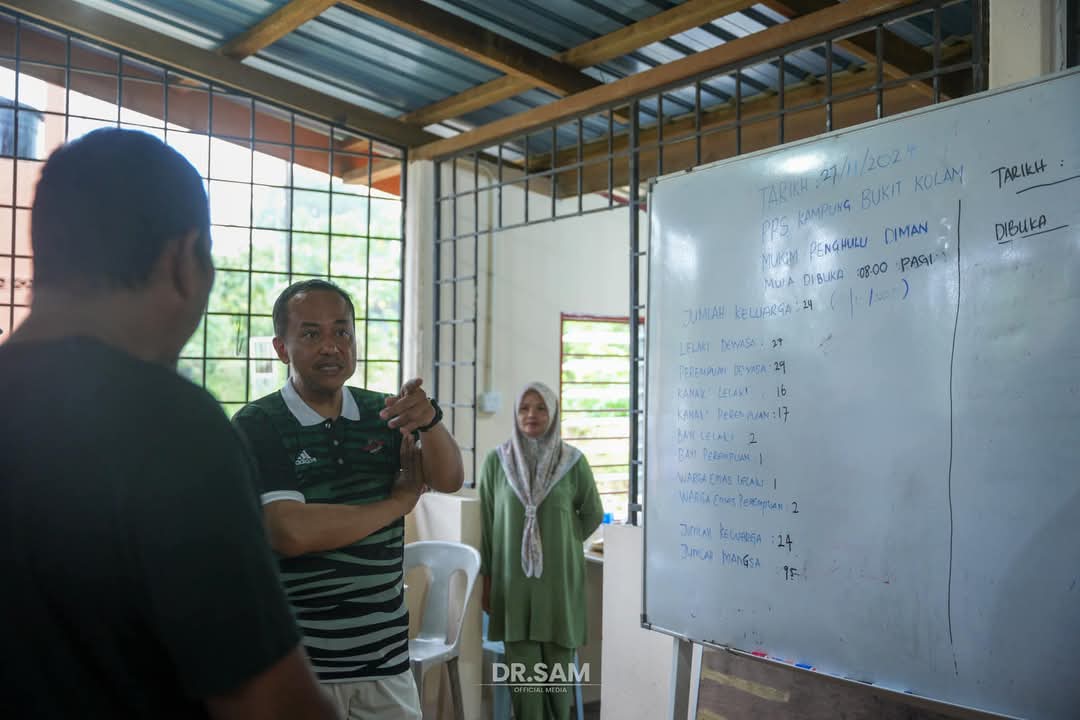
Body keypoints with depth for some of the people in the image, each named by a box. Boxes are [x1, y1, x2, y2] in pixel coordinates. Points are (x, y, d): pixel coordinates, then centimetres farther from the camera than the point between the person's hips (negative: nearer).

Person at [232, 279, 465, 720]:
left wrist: (429, 420, -26)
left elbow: (448, 480, -6)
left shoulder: (383, 414, 6)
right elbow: (292, 532, -19)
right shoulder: (257, 426, -9)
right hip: (298, 662, -4)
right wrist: (399, 501, -9)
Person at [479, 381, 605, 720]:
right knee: (522, 669, 3)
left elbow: (593, 514, 11)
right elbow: (487, 522, 4)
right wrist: (487, 579, 5)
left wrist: (562, 542, 8)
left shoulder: (573, 461, -2)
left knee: (558, 666, 6)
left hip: (560, 579, 0)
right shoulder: (496, 461, -1)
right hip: (513, 579, 0)